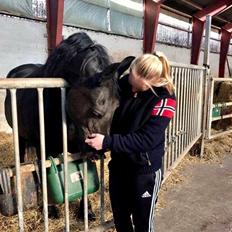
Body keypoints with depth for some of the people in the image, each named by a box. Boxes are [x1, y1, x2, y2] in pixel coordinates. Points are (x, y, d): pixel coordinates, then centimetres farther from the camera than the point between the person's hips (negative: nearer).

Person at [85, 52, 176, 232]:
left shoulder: (164, 99, -21)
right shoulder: (124, 83, -7)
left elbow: (146, 139, -25)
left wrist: (107, 142, -27)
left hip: (145, 170, -5)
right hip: (118, 164, 5)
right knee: (119, 216, 23)